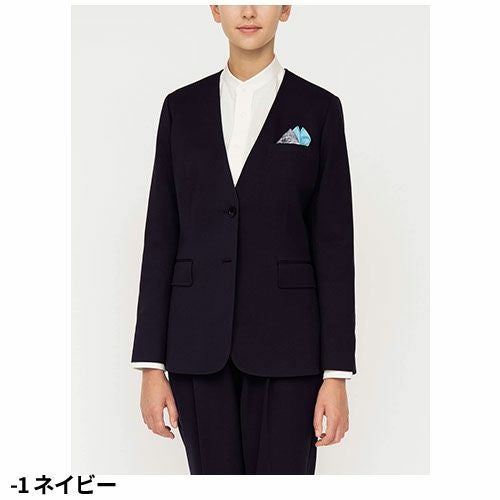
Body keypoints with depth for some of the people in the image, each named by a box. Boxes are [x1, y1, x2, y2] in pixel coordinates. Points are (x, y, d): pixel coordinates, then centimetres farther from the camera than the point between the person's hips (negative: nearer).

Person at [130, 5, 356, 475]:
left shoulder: (318, 109, 1)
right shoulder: (182, 107, 7)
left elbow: (334, 244, -1)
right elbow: (161, 238, 5)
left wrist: (337, 374, -6)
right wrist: (151, 365, 0)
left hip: (284, 338, -2)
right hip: (200, 339, 2)